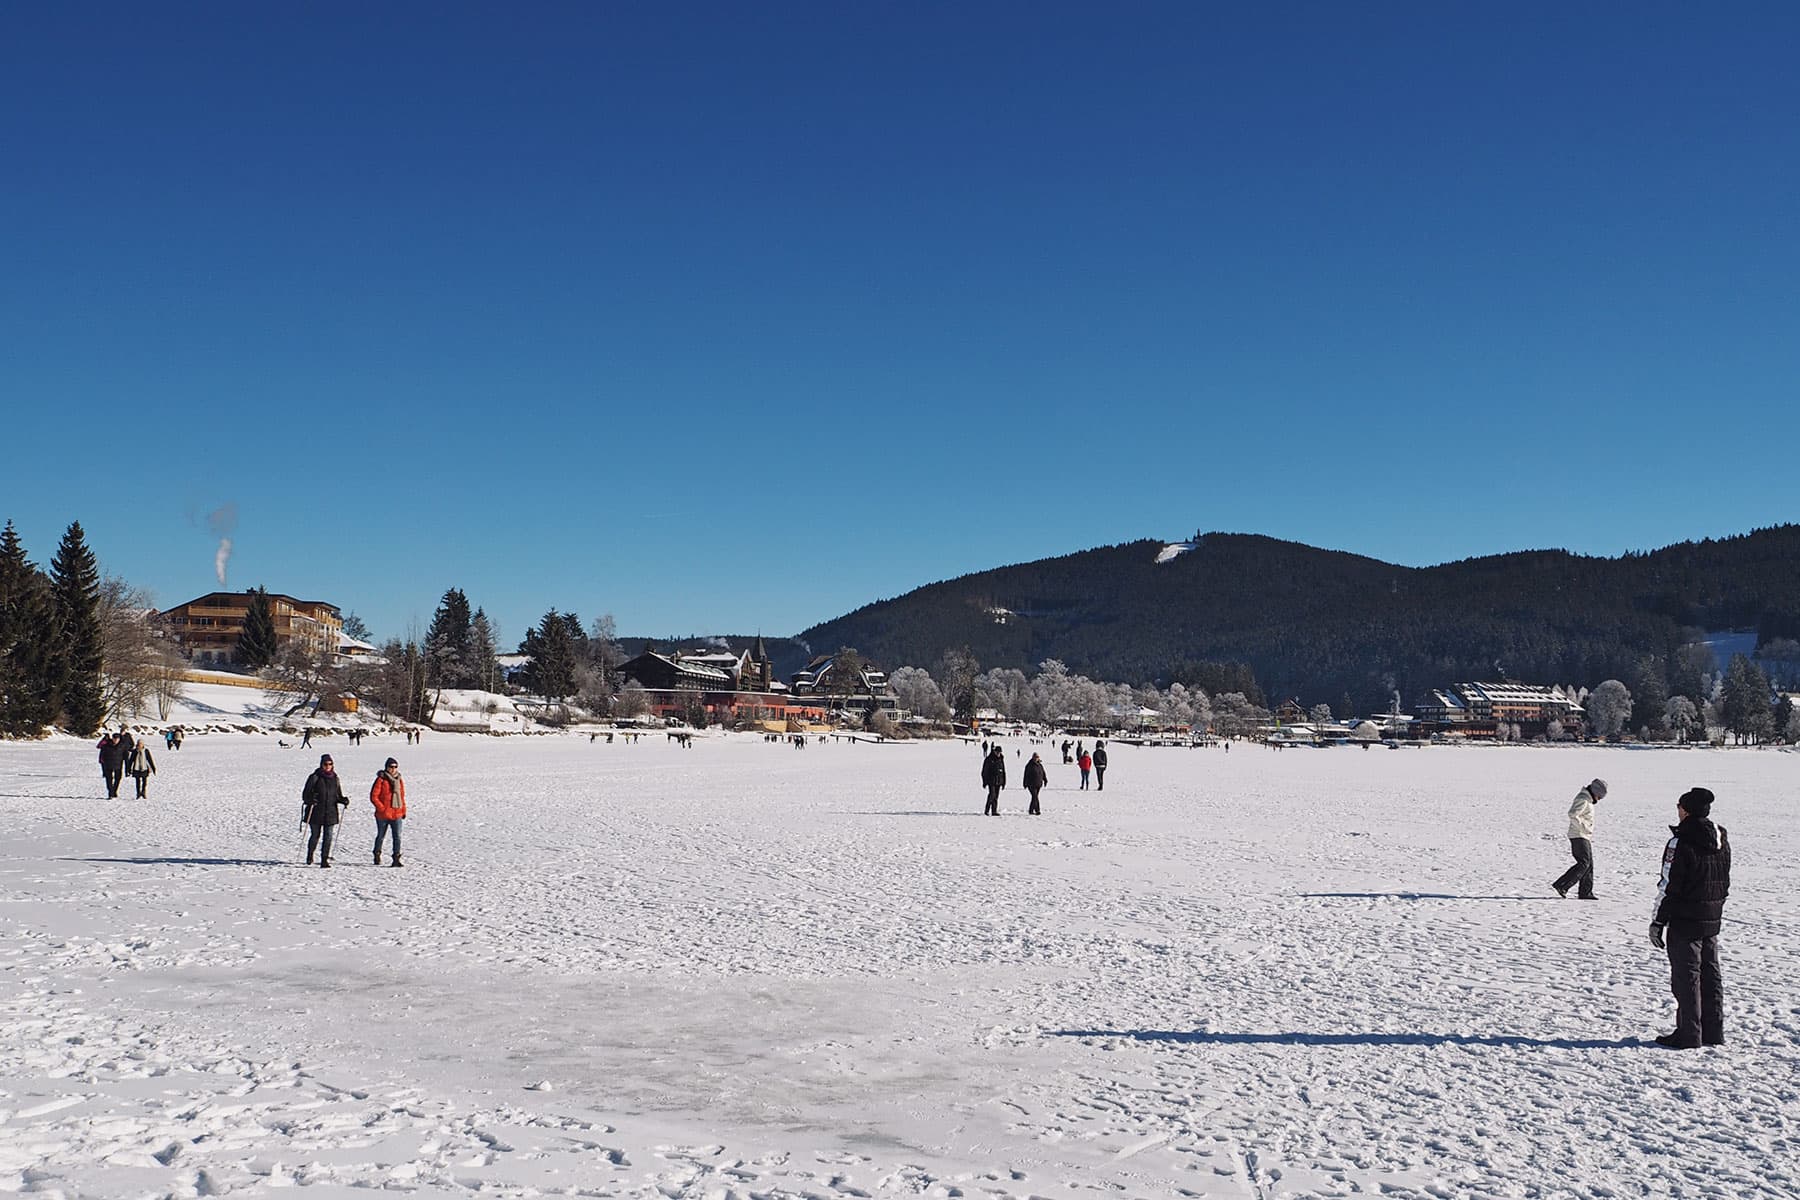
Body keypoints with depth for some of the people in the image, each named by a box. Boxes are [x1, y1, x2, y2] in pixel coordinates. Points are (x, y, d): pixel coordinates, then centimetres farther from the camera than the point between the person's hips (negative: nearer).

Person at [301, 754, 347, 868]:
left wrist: (343, 800, -4)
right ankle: (309, 856, 29)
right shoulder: (314, 777, -2)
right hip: (316, 812, -3)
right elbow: (305, 794, -4)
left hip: (331, 813, 3)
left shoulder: (335, 779, 11)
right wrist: (311, 799, -24)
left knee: (328, 837, -4)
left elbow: (338, 796, 17)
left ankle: (324, 860, -1)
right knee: (316, 835, 5)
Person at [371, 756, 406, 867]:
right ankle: (377, 856, 32)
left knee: (397, 837, -7)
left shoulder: (399, 780, 10)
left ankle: (396, 859, -7)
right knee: (381, 836, 13)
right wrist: (382, 808, -14)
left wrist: (403, 810, 14)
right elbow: (373, 797, -8)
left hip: (397, 814, 3)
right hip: (383, 815, -3)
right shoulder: (381, 780, -7)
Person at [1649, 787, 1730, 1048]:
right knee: (1710, 975, 14)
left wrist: (1657, 921, -10)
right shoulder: (1722, 840, 7)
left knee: (1686, 977, 0)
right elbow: (1725, 882, 15)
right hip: (1713, 919, 7)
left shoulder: (1680, 843, -18)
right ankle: (1714, 1032, 20)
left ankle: (1689, 1034, 4)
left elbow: (1669, 887, -17)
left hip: (1685, 921, -7)